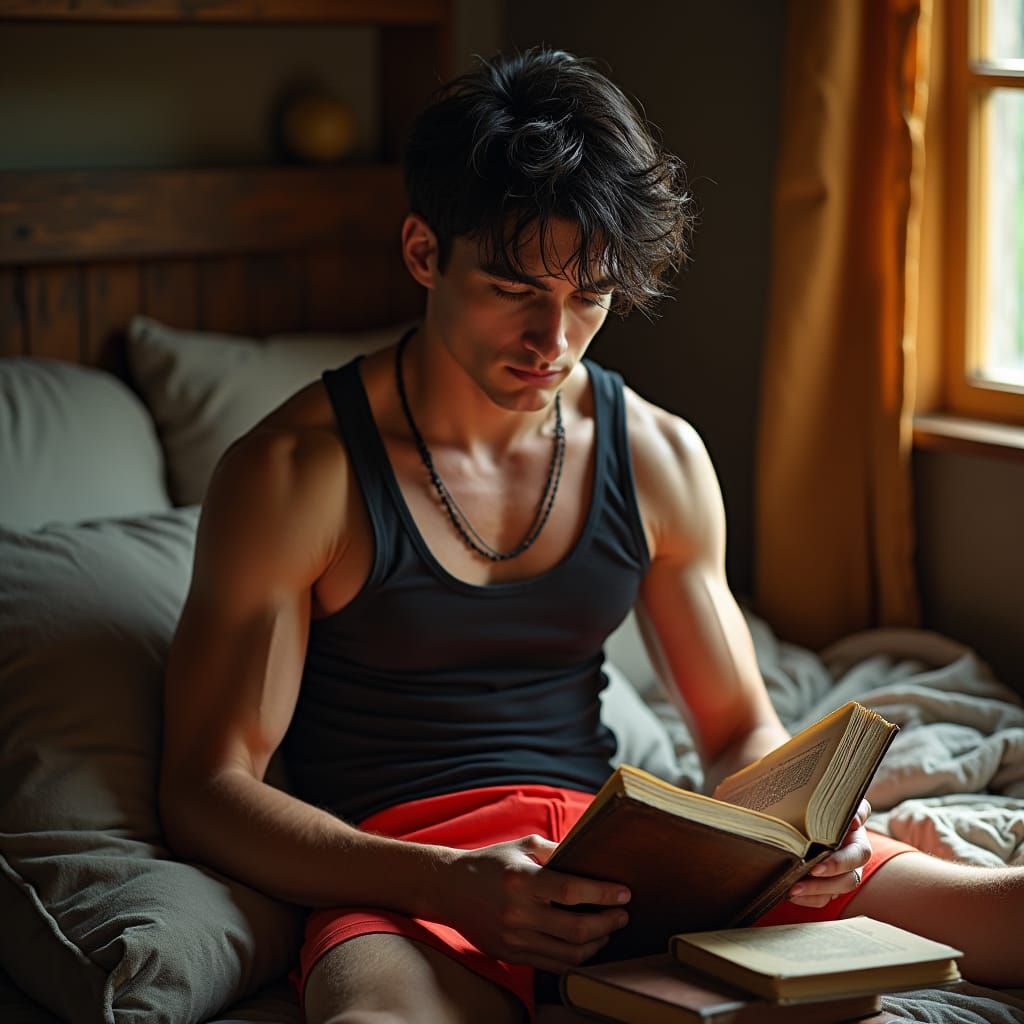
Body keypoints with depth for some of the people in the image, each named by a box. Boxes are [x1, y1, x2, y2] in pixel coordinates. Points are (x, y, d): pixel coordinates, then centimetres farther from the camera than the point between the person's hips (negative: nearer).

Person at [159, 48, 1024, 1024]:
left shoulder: (660, 458, 9)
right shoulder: (294, 473, -6)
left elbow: (740, 730, 18)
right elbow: (206, 788, -8)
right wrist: (446, 885, -24)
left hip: (615, 852, 3)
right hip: (397, 879, -3)